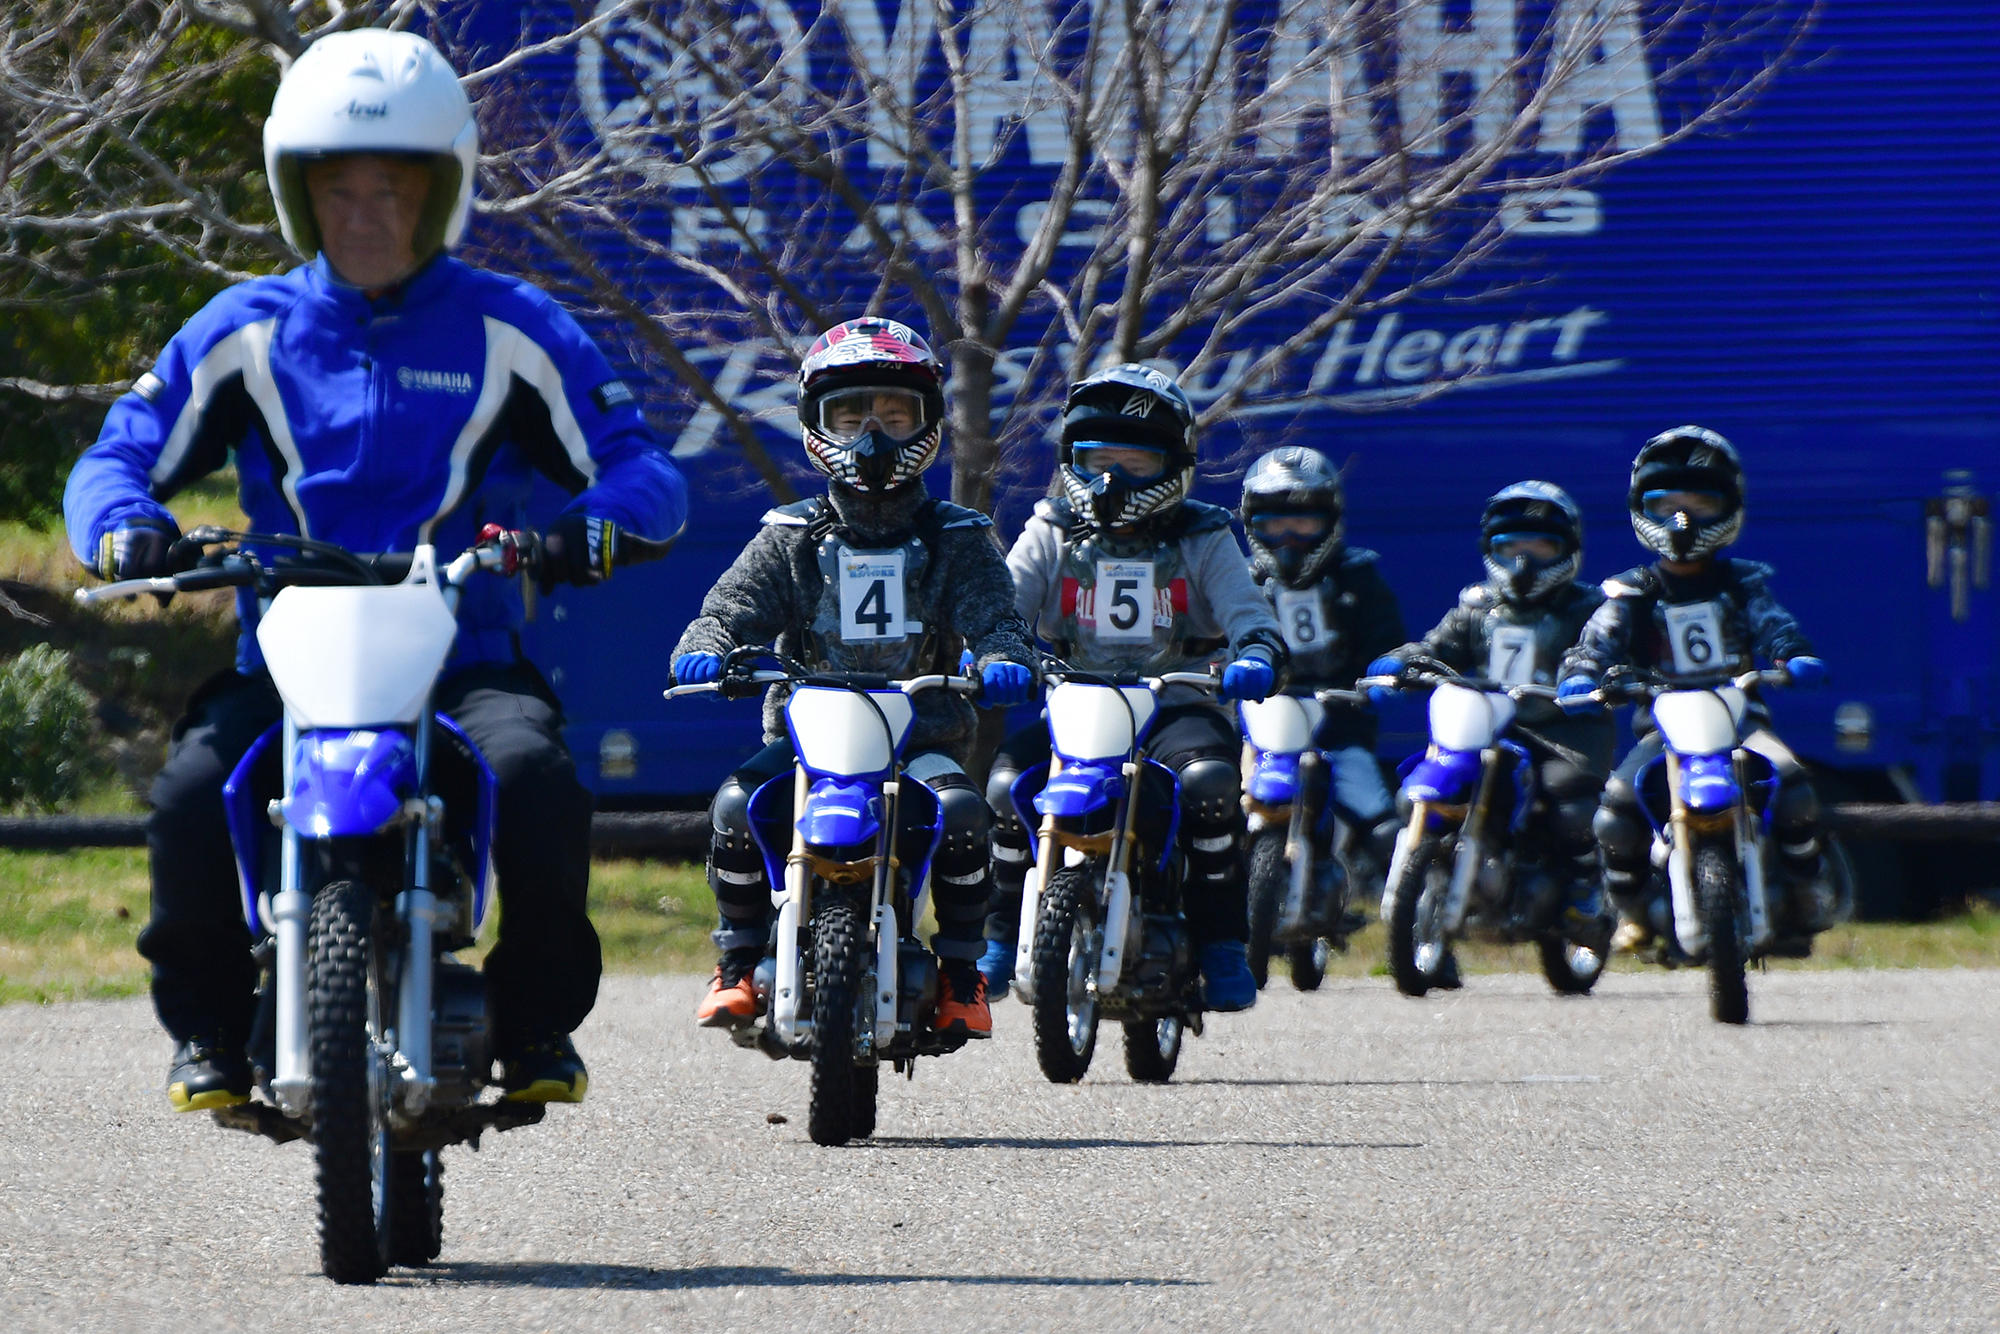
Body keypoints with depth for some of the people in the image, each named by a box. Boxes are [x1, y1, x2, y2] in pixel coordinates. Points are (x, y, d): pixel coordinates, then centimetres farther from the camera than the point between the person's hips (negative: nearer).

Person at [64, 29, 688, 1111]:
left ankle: (538, 1019, -9)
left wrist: (593, 527, -20)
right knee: (191, 794, -28)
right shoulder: (247, 333, 10)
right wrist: (126, 528, -17)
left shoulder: (510, 332, 7)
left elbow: (643, 473, 4)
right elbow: (119, 457, 8)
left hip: (463, 653, -1)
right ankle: (209, 1025, -4)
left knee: (537, 779, -32)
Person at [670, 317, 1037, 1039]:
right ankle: (738, 965, -8)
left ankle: (960, 976, -11)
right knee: (736, 805, -28)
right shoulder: (790, 539, 10)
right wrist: (704, 650, -25)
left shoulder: (956, 540, 9)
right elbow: (733, 608, 0)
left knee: (961, 812, -32)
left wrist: (1003, 661, -29)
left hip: (924, 734, -1)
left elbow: (992, 615, -4)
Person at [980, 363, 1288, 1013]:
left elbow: (1247, 613, -1)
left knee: (1210, 780, -35)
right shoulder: (1051, 534, 13)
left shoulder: (1203, 540, 10)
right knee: (1007, 783, -29)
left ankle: (1223, 947, -21)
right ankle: (1002, 937, -8)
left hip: (1176, 707, -1)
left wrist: (1254, 658, -26)